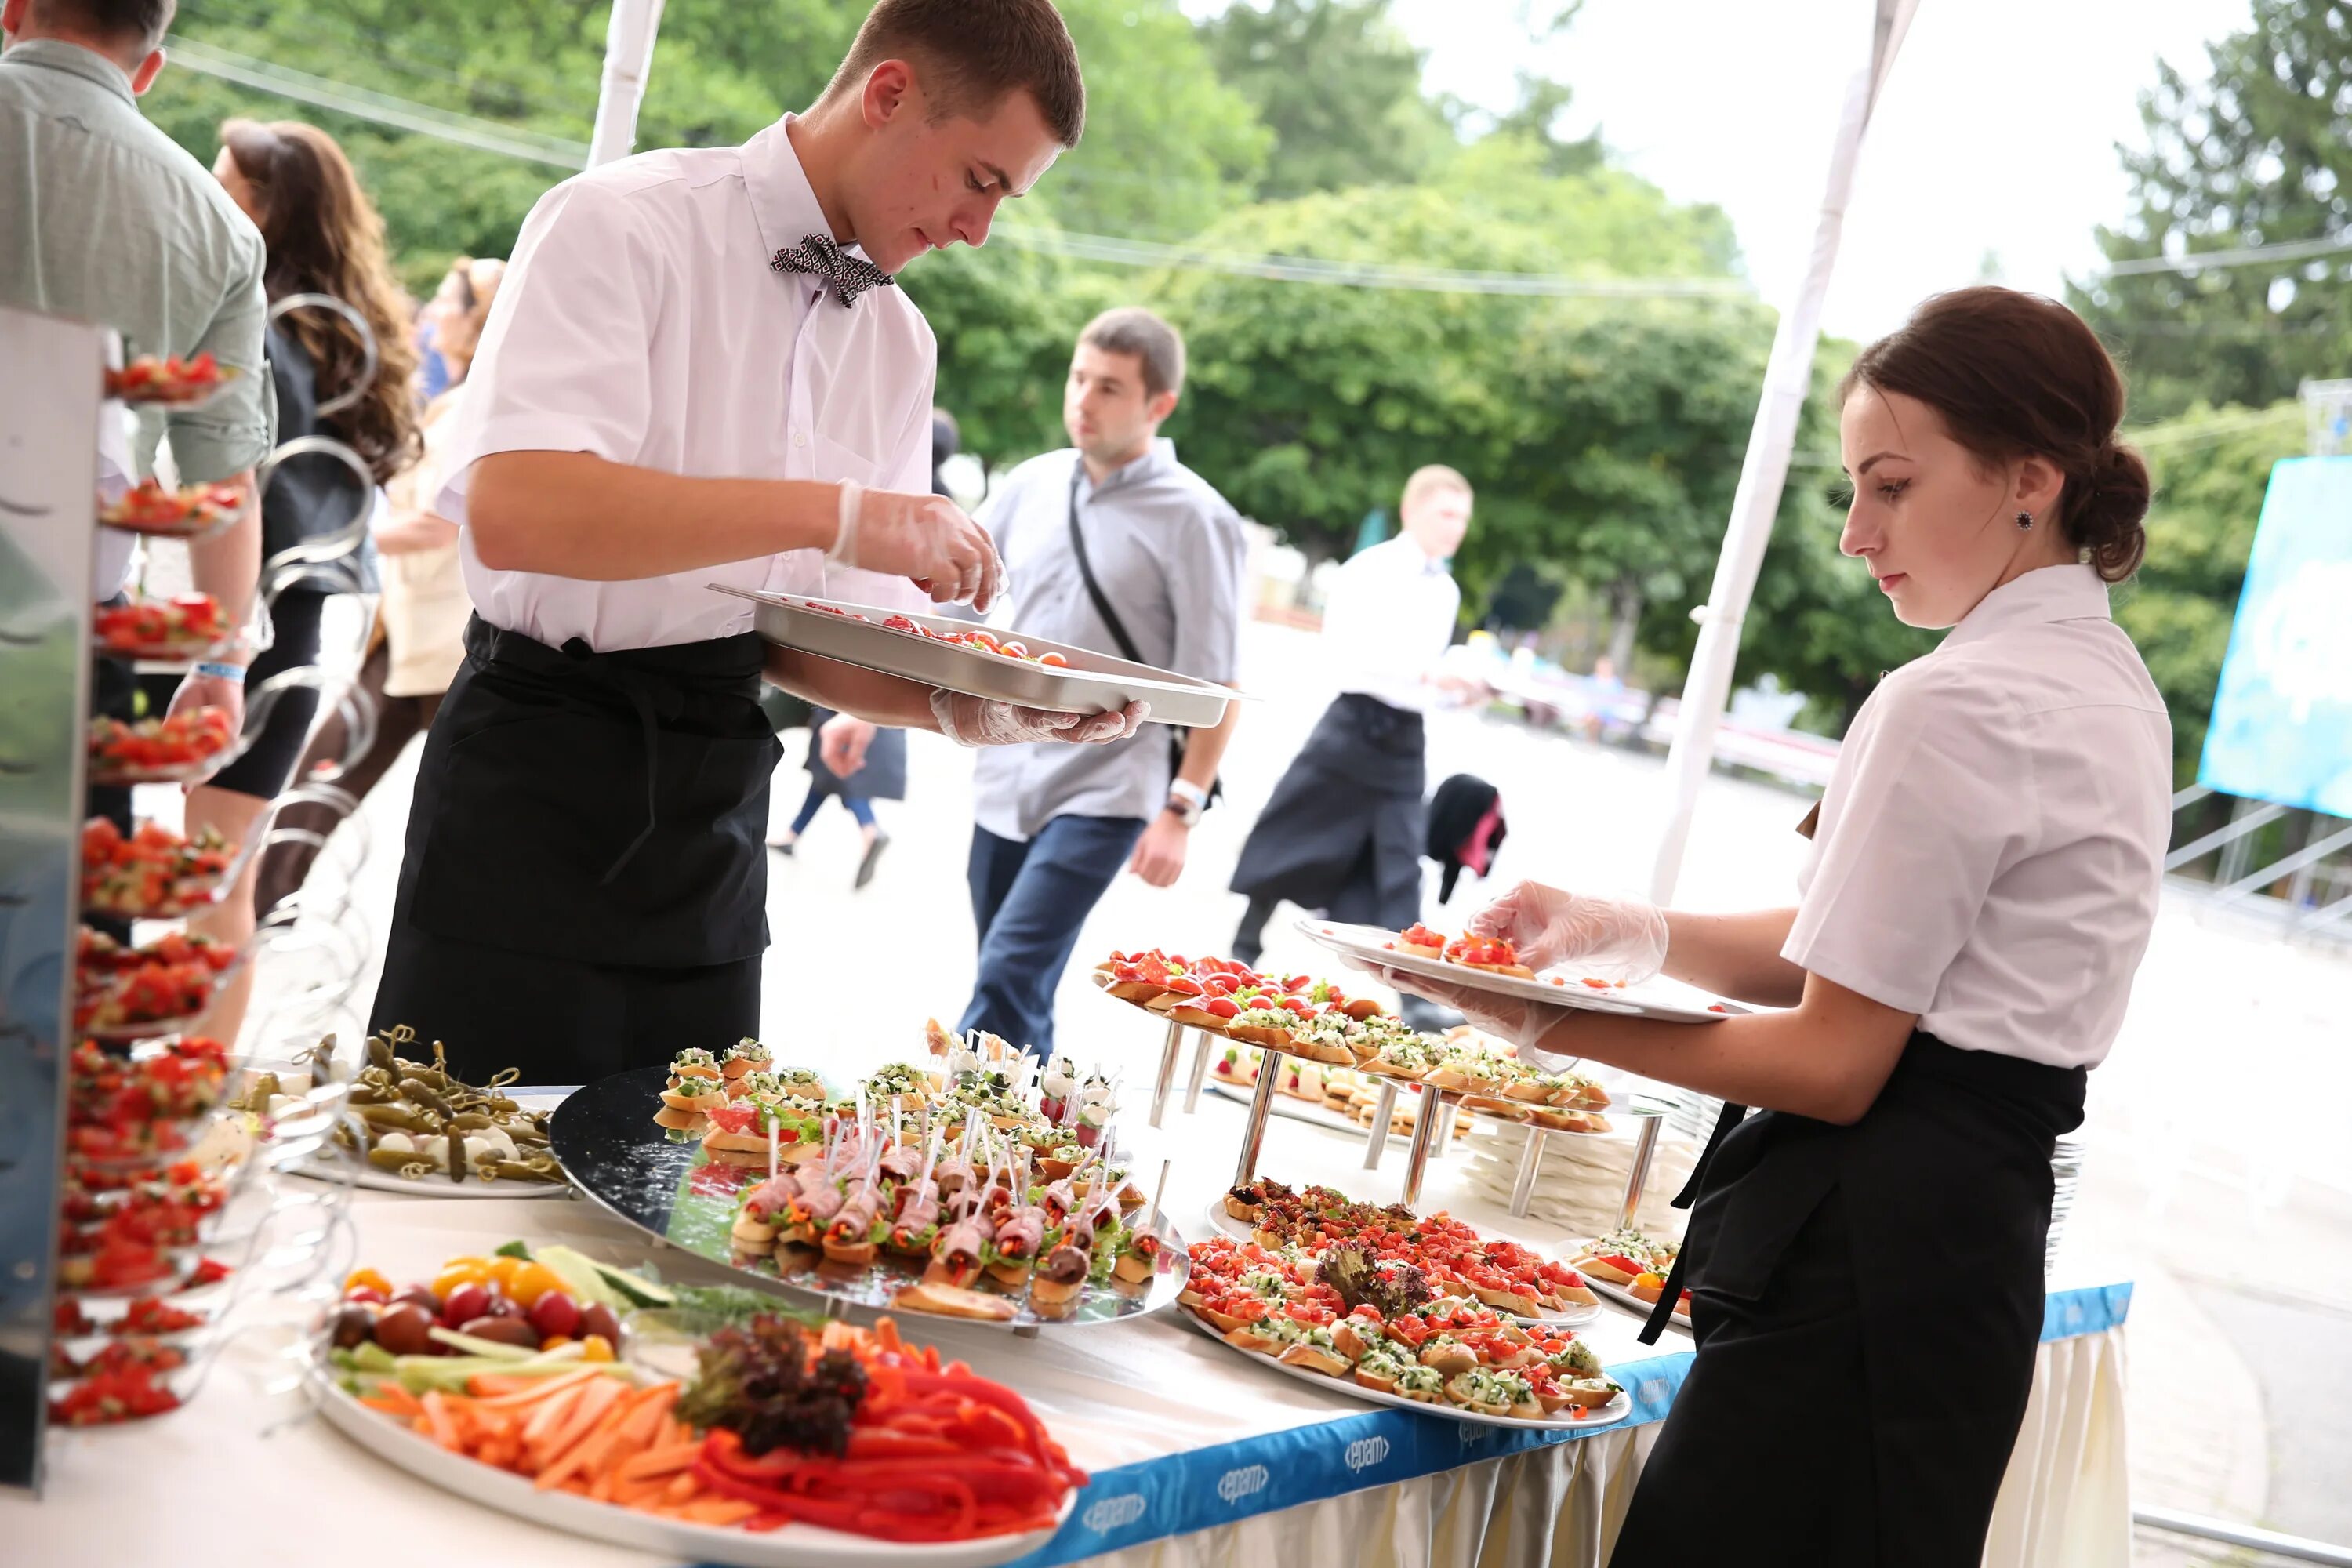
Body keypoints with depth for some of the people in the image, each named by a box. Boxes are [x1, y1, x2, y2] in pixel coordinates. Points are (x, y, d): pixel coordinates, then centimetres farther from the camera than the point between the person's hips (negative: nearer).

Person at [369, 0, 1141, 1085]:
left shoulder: (899, 342, 11)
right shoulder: (627, 224, -10)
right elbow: (510, 511, -25)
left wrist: (961, 710, -6)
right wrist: (832, 510, -27)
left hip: (713, 816, 6)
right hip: (536, 785, -6)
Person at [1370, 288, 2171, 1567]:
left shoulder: (1956, 708, -18)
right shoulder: (2108, 681, 13)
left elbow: (1834, 1063, -17)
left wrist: (1555, 1027, -12)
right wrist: (1634, 932, 4)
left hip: (1869, 1233, -10)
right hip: (1983, 1211, 10)